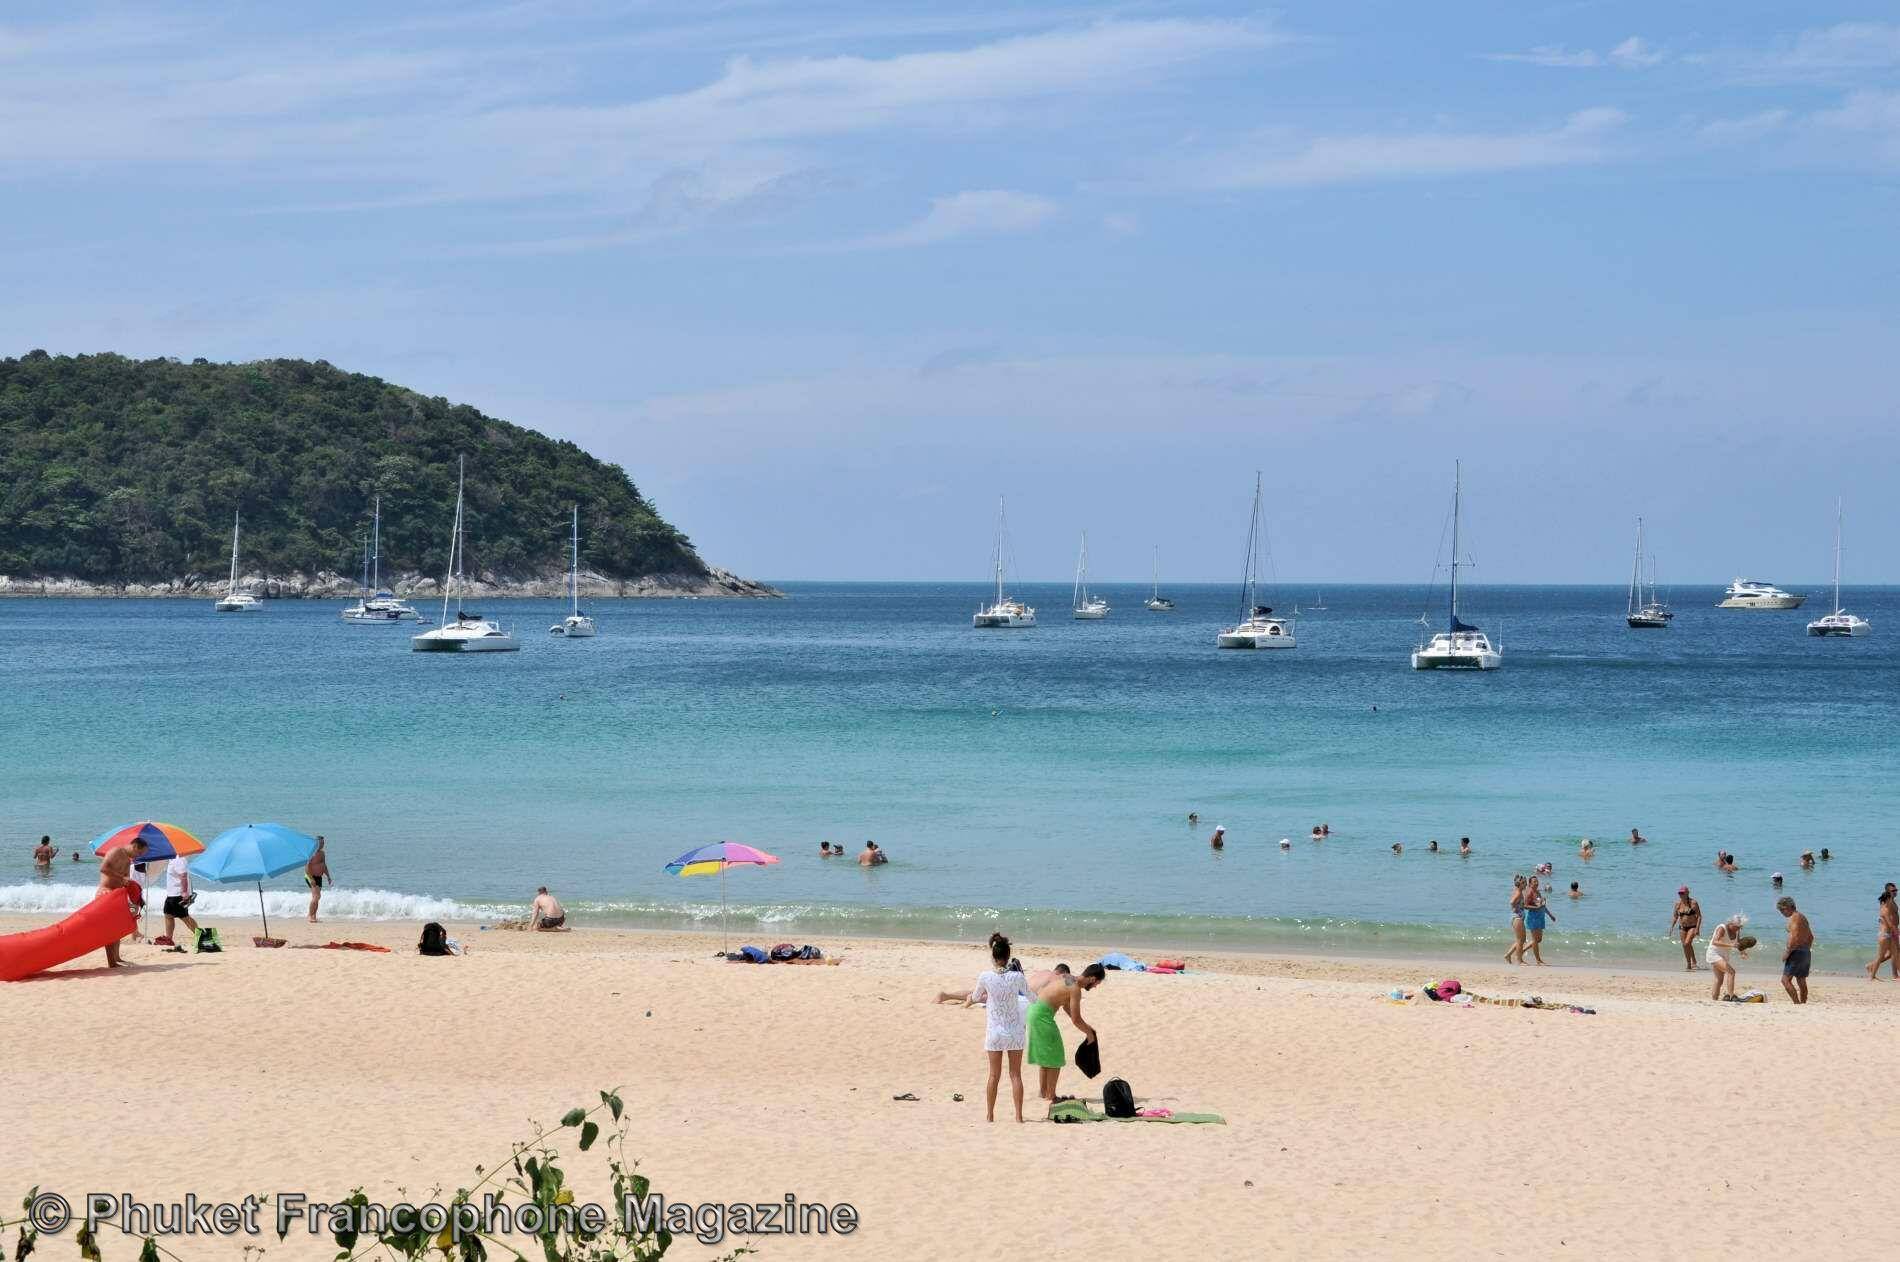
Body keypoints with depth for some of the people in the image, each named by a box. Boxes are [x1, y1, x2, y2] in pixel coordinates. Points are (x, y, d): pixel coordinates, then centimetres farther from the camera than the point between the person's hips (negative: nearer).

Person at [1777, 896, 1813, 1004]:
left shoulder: (1794, 918, -13)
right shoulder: (1802, 917, 18)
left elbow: (1794, 937, -23)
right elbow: (1811, 937, 24)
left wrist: (1787, 952, -18)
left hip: (1797, 951, -10)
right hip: (1806, 952, 10)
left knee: (1785, 980, -11)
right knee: (1801, 981, 14)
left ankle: (1797, 1003, -19)